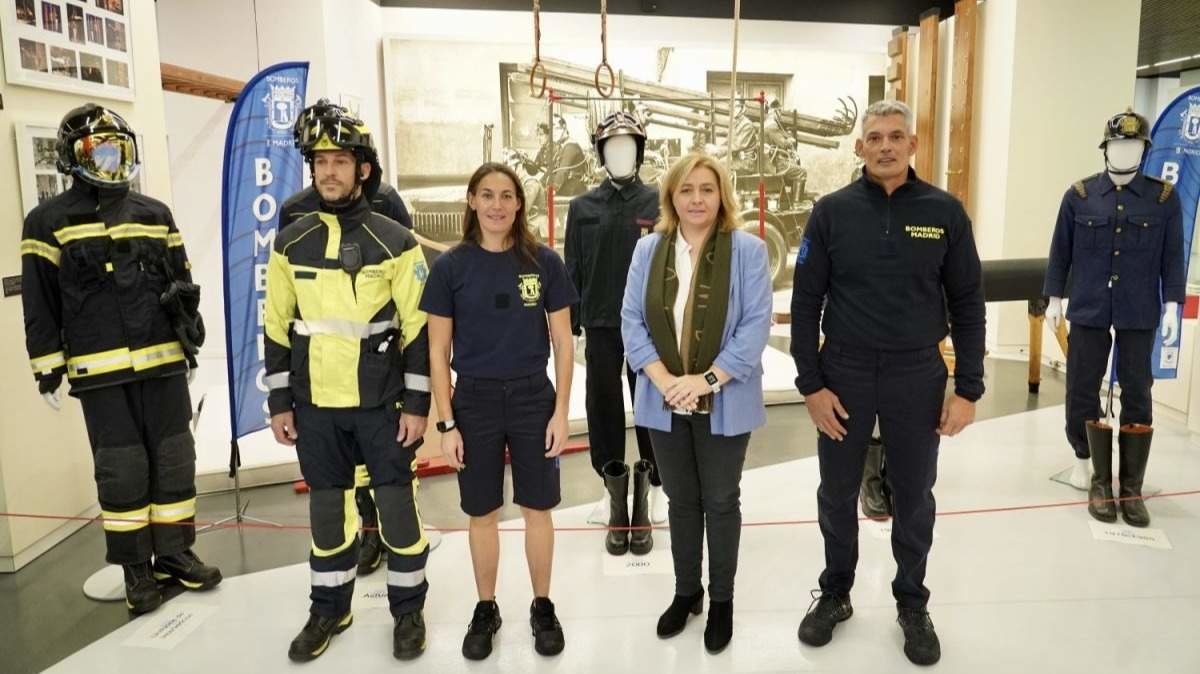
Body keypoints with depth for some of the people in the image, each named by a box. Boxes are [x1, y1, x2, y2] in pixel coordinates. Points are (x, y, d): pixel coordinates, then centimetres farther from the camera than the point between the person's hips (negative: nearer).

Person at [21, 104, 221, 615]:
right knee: (122, 471, 2)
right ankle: (136, 570, 16)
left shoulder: (155, 215, 10)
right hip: (100, 370, -3)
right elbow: (39, 301, -1)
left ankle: (174, 554, 22)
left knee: (174, 460, 8)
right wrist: (48, 366, -3)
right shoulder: (50, 222, 0)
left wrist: (190, 332, 15)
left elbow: (181, 279, 16)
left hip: (164, 362, 4)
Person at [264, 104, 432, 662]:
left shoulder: (395, 242, -6)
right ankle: (329, 609, 31)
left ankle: (408, 609, 23)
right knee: (327, 507, 13)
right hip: (315, 404, 3)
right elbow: (277, 328, 8)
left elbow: (419, 328, -6)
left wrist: (417, 403, -9)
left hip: (382, 402, -3)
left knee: (396, 503, 4)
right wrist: (279, 402, 5)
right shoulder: (290, 244, 4)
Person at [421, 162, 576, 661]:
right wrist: (447, 423, -4)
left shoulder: (543, 262, -3)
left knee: (537, 509, 10)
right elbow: (437, 351, -1)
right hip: (475, 402, 0)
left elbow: (563, 342, 1)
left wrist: (561, 412, -3)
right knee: (482, 513, 12)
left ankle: (542, 607, 30)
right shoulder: (451, 267, -4)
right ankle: (485, 610, 31)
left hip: (533, 399, 0)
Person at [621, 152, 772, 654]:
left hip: (724, 403, -3)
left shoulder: (747, 249, -6)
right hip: (666, 401, 3)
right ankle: (685, 592, 34)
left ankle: (721, 600, 29)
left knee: (721, 501, 11)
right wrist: (662, 378, -14)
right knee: (681, 500, 16)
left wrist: (708, 380, -19)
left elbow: (755, 325, -12)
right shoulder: (648, 249, 3)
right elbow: (632, 320, -1)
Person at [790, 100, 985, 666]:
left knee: (913, 498, 13)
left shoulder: (944, 212, -2)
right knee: (837, 494, 13)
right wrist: (811, 384, -7)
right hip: (843, 376, 0)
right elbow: (806, 302, -3)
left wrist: (967, 389, -3)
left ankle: (912, 604, 33)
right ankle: (835, 592, 34)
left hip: (917, 378, 0)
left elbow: (967, 305, 1)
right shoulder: (832, 211, -3)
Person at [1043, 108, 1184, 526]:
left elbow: (1173, 256, 4)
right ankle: (1086, 460, 25)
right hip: (1088, 310, 0)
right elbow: (1061, 251, 4)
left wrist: (1171, 306, -1)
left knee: (1137, 394, 4)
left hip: (1139, 314, 0)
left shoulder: (1164, 198, 2)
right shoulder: (1079, 195, 0)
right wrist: (1055, 298, 4)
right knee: (1082, 389, 5)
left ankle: (1131, 488, 12)